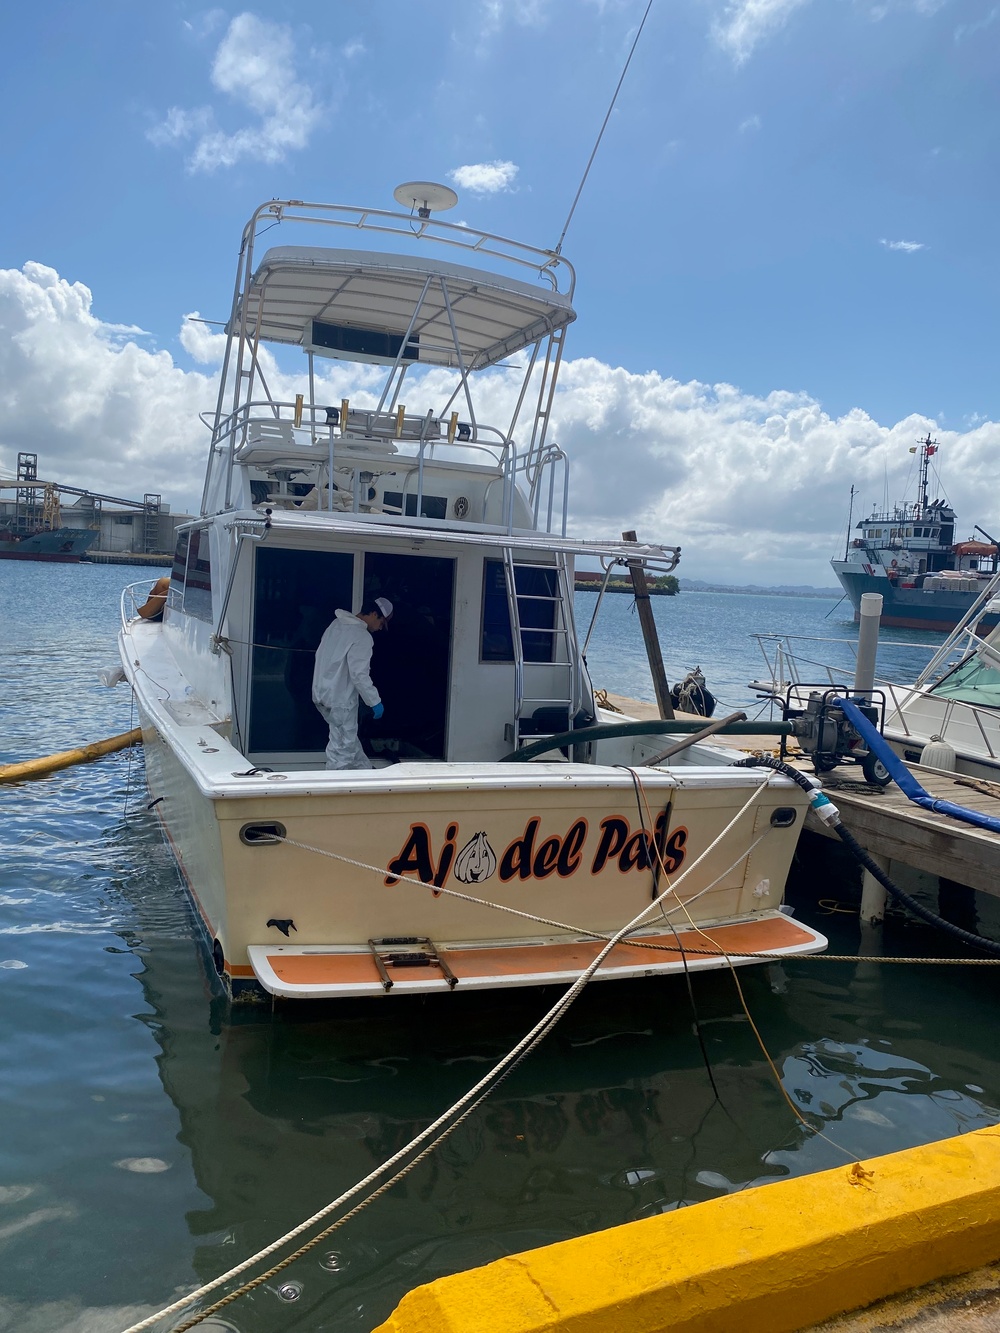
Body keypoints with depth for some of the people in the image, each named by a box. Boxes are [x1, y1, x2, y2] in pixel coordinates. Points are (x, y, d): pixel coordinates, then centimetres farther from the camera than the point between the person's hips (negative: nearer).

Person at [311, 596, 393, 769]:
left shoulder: (337, 624, 9)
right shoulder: (362, 636, -19)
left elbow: (322, 655, 17)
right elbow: (359, 674, -23)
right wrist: (375, 701, -14)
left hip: (322, 692, 10)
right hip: (340, 698, -10)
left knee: (349, 738, 23)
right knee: (342, 748, 1)